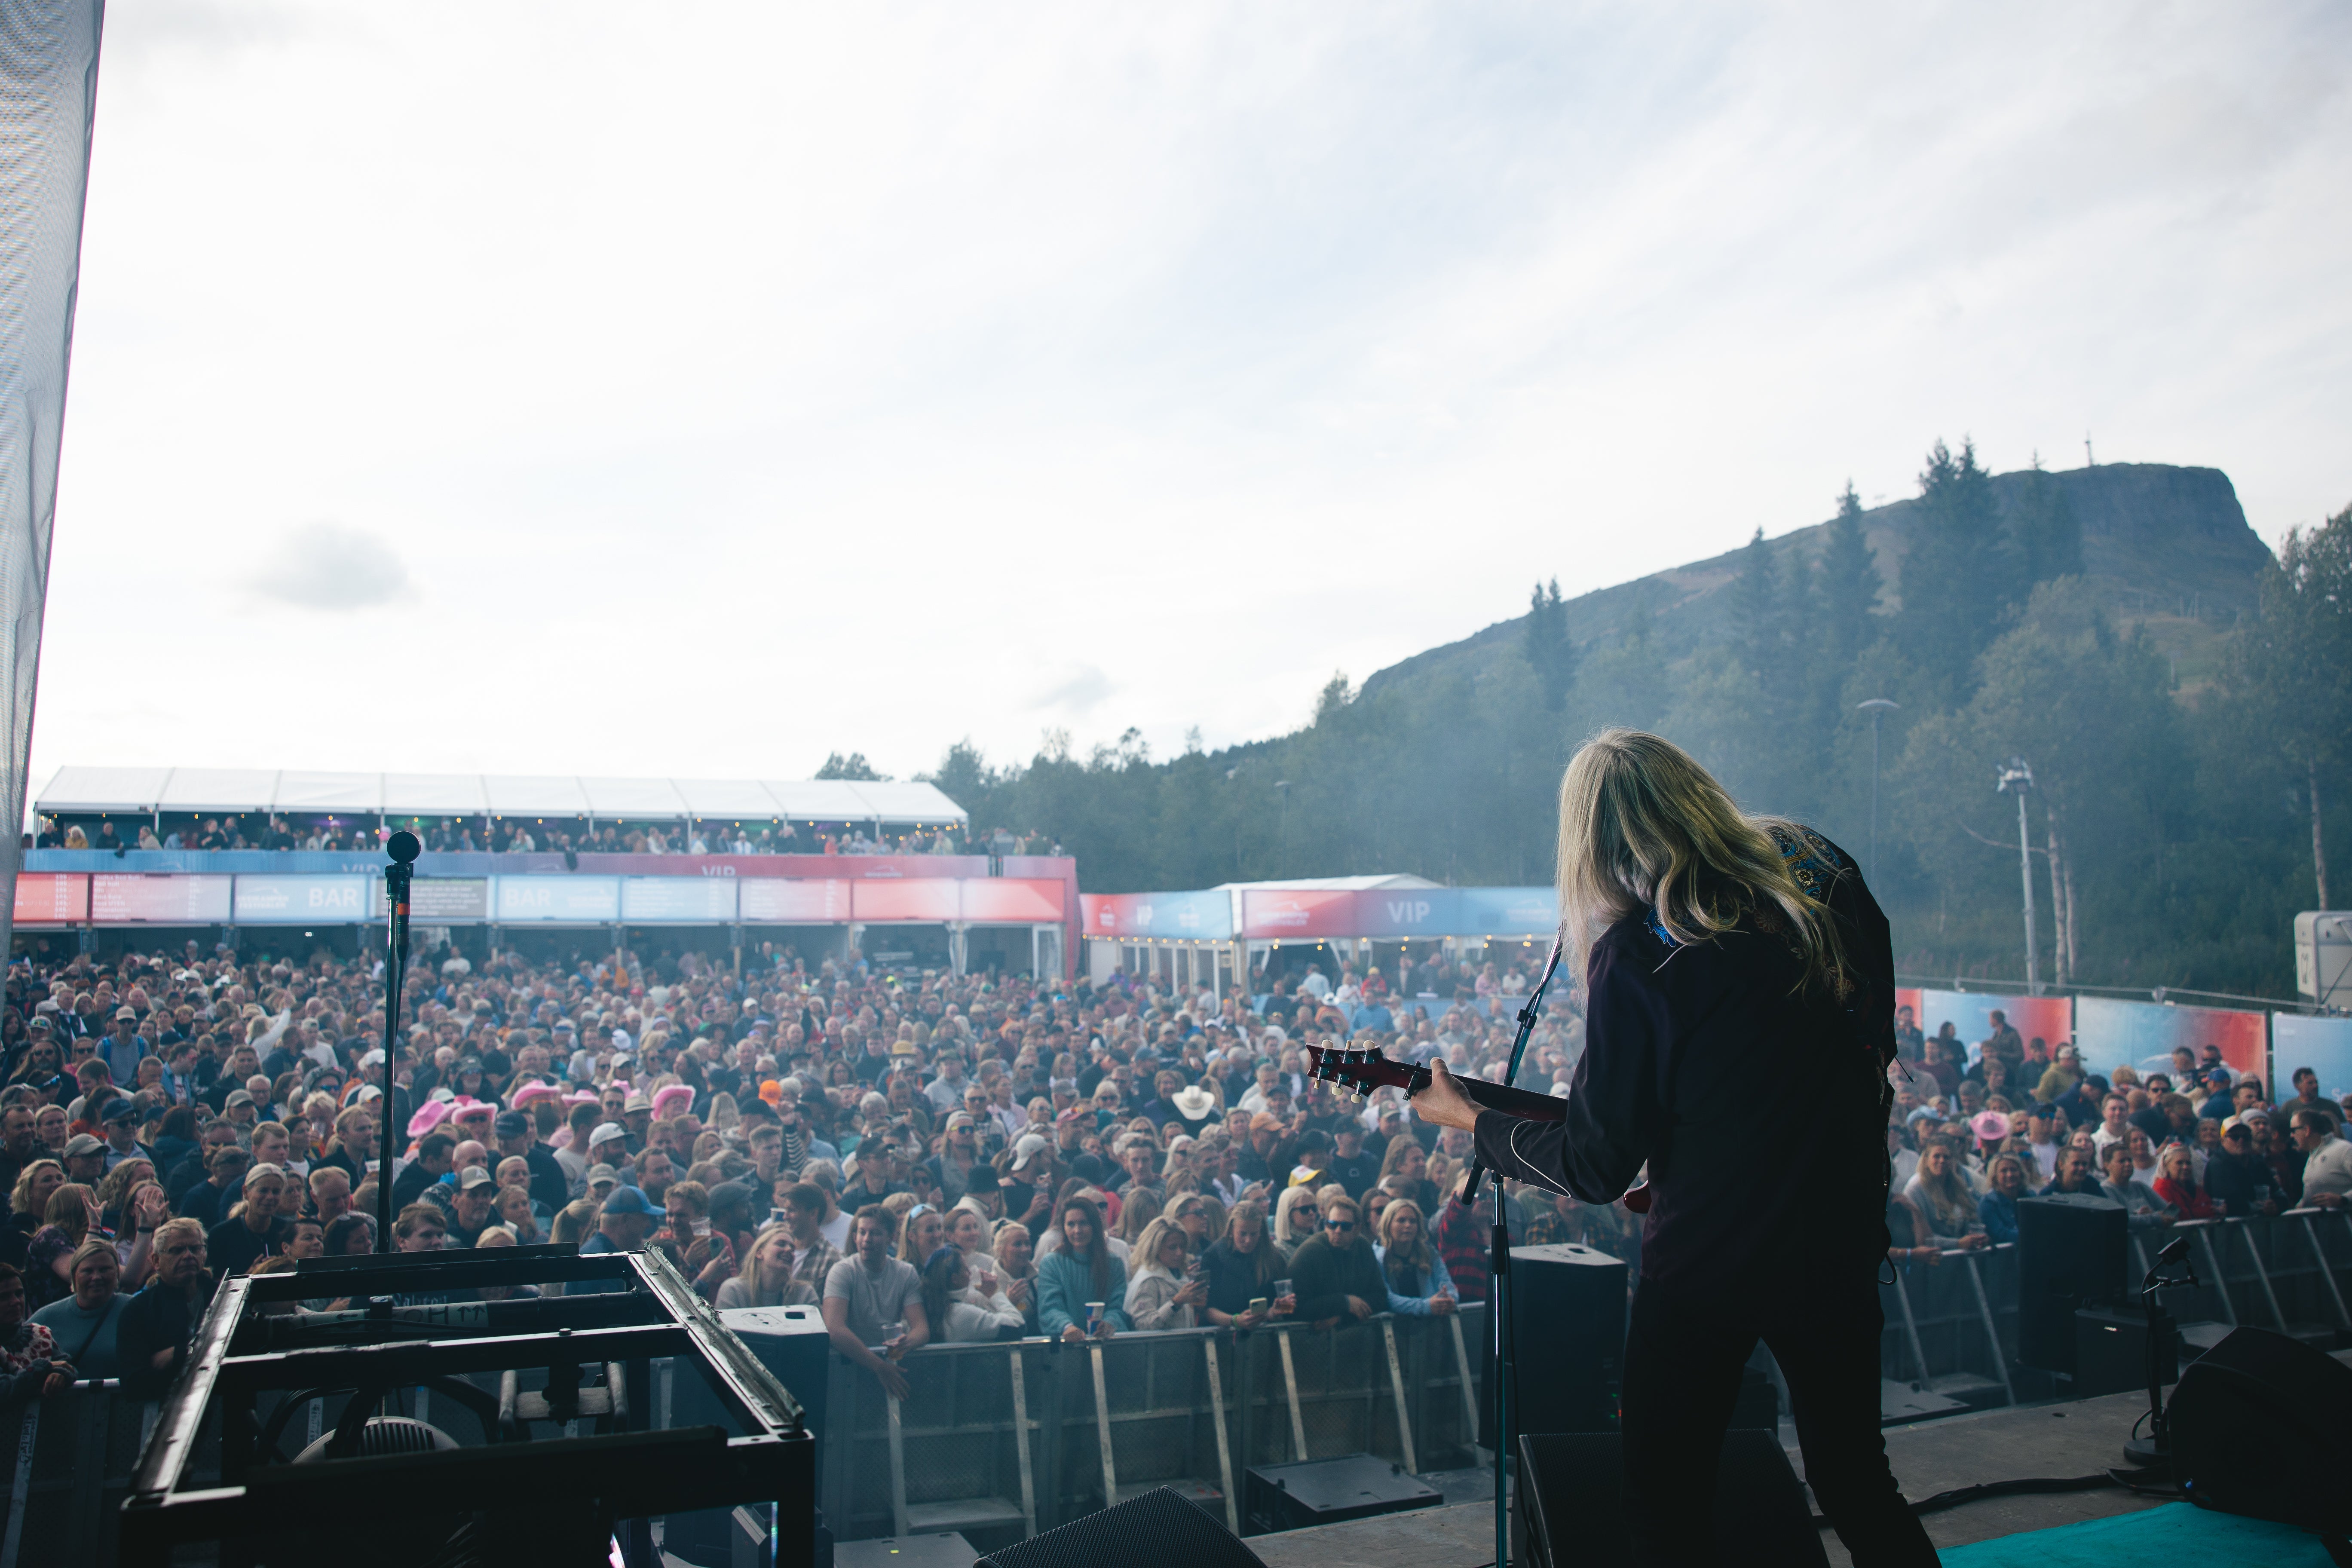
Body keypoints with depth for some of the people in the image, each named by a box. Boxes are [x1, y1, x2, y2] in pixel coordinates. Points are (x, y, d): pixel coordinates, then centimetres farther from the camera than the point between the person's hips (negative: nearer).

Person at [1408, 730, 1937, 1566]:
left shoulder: (1634, 958, -21)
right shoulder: (1824, 871, -3)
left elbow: (1598, 1170, -14)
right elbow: (1875, 1034, 12)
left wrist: (1469, 1120, 0)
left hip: (1707, 1264, -6)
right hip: (1842, 1240, 6)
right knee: (1856, 1482, 24)